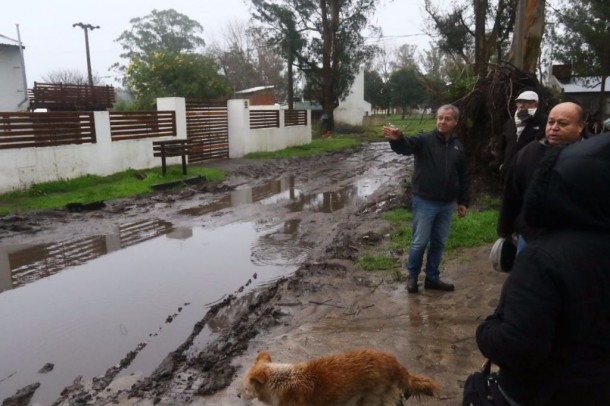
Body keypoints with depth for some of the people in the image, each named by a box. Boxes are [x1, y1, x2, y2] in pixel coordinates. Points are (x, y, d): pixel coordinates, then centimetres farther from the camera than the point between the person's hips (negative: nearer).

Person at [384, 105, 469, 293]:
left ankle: (432, 277, 29)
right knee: (420, 242, 2)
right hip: (425, 202, -5)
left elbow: (463, 177, 15)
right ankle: (412, 276, 23)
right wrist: (397, 139, -52)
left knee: (439, 242, 14)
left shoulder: (458, 147, 8)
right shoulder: (425, 139, -7)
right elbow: (405, 146, -29)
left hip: (447, 204, 5)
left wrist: (463, 201, 13)